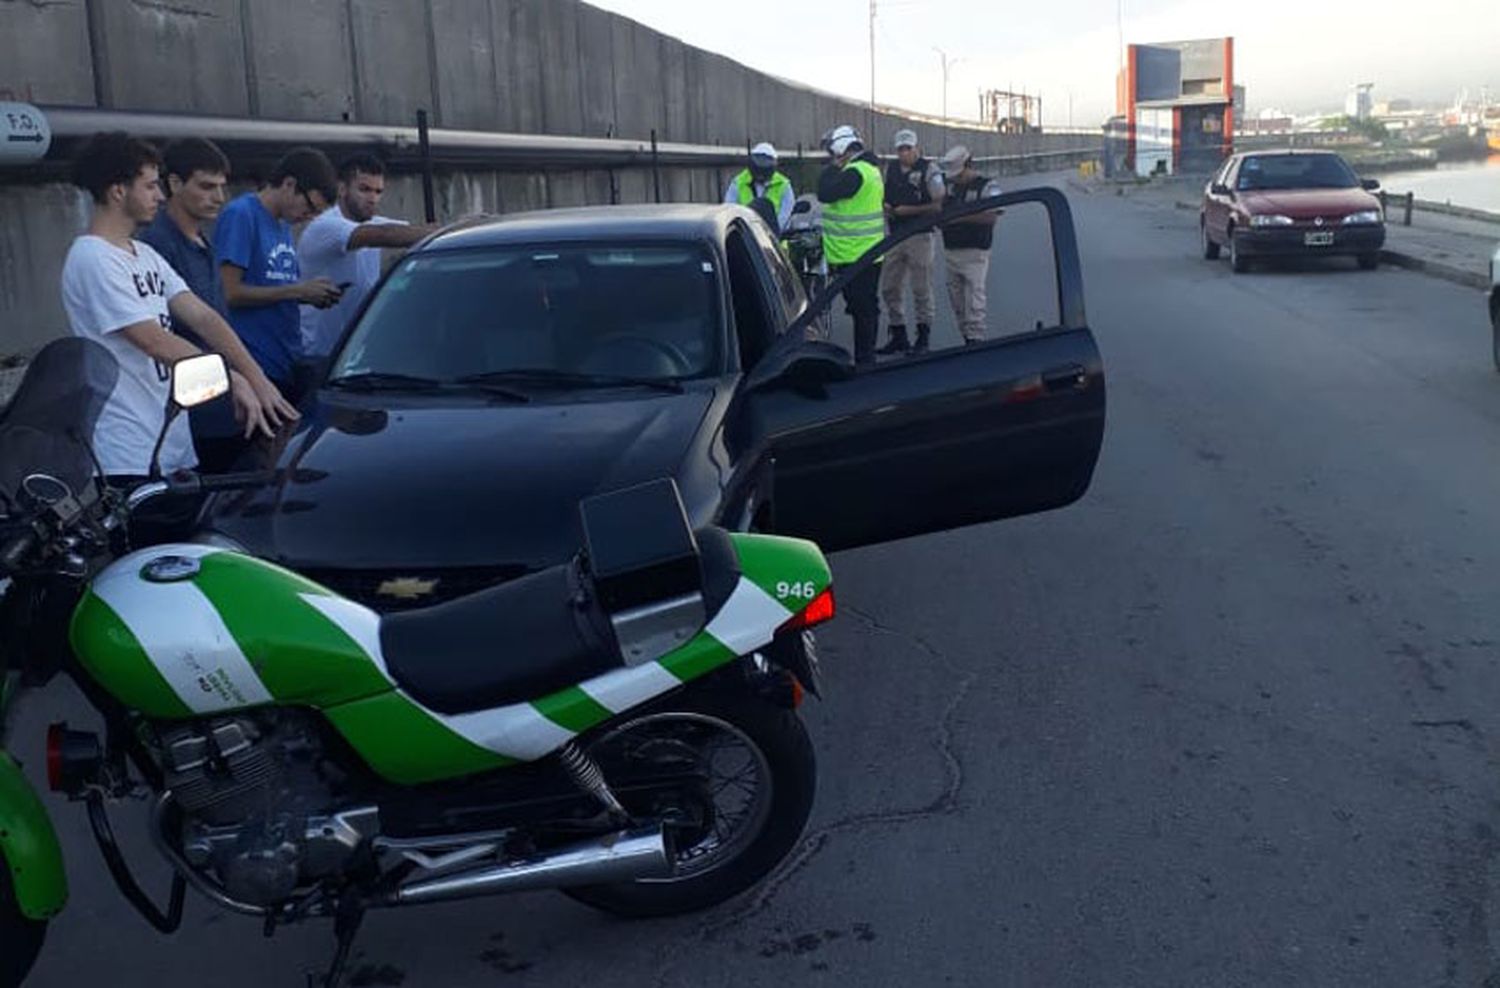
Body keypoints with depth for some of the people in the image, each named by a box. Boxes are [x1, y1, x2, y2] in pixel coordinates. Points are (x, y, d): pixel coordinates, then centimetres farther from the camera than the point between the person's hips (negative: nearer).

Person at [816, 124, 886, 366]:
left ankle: (863, 359, -3)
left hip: (855, 255, -11)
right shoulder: (870, 168, 16)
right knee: (867, 307, 15)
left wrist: (832, 168, -12)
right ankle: (866, 358, 24)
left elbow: (825, 194, -23)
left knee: (862, 309, -6)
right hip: (869, 253, 11)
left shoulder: (855, 172, -18)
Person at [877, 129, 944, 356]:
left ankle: (923, 338, 7)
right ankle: (898, 336, 19)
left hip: (918, 236, -6)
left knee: (921, 289, 0)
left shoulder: (928, 170, -5)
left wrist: (910, 210, -15)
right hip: (893, 235, 6)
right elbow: (882, 196, 23)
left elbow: (939, 205, -10)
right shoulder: (890, 169, 11)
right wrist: (884, 207, 0)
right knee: (890, 288, 8)